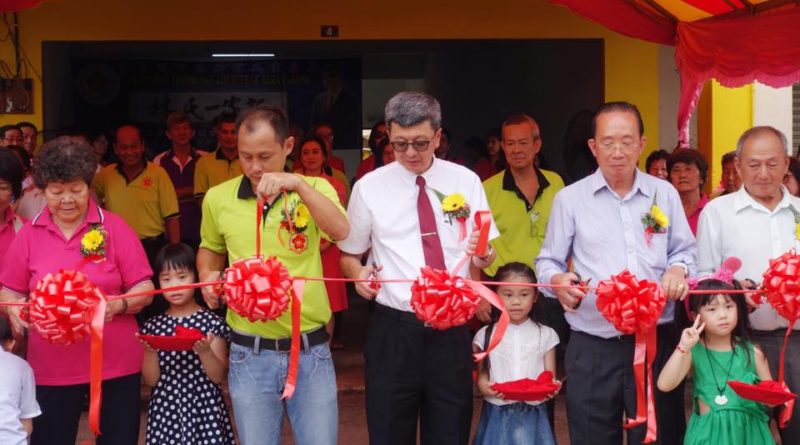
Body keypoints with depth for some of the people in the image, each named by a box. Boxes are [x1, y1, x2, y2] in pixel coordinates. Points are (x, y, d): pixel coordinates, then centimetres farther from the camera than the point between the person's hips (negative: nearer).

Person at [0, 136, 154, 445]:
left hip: (115, 364, -1)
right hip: (51, 369, 1)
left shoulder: (114, 228, -2)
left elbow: (144, 289, -2)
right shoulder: (28, 235, 4)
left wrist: (118, 305, -22)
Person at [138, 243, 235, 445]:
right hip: (165, 411, 2)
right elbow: (151, 380, 3)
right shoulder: (153, 326, 6)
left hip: (204, 410, -2)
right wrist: (150, 351, -13)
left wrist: (204, 351, -21)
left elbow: (218, 376, -5)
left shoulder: (212, 322, -2)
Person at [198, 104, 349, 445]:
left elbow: (341, 231, -22)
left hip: (311, 350, -1)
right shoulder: (218, 198, 1)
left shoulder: (314, 189, -3)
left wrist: (298, 184, -30)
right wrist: (208, 277, 0)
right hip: (250, 354, 1)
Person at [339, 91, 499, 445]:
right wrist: (358, 273, -11)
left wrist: (481, 258, -16)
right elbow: (349, 254, 11)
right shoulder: (369, 187, 1)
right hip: (393, 330, -1)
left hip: (450, 327, 1)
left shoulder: (465, 181, 5)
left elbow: (480, 253, 8)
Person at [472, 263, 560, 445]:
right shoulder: (486, 334, 5)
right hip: (497, 416, 0)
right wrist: (486, 388, -18)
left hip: (532, 415, 0)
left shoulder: (545, 335, 5)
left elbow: (550, 377, 4)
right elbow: (481, 377, 4)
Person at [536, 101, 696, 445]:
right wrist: (558, 281, -14)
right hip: (592, 348, -1)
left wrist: (678, 269, -6)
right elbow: (548, 262, 8)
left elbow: (684, 250, 17)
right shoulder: (569, 199, 4)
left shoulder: (665, 194, 9)